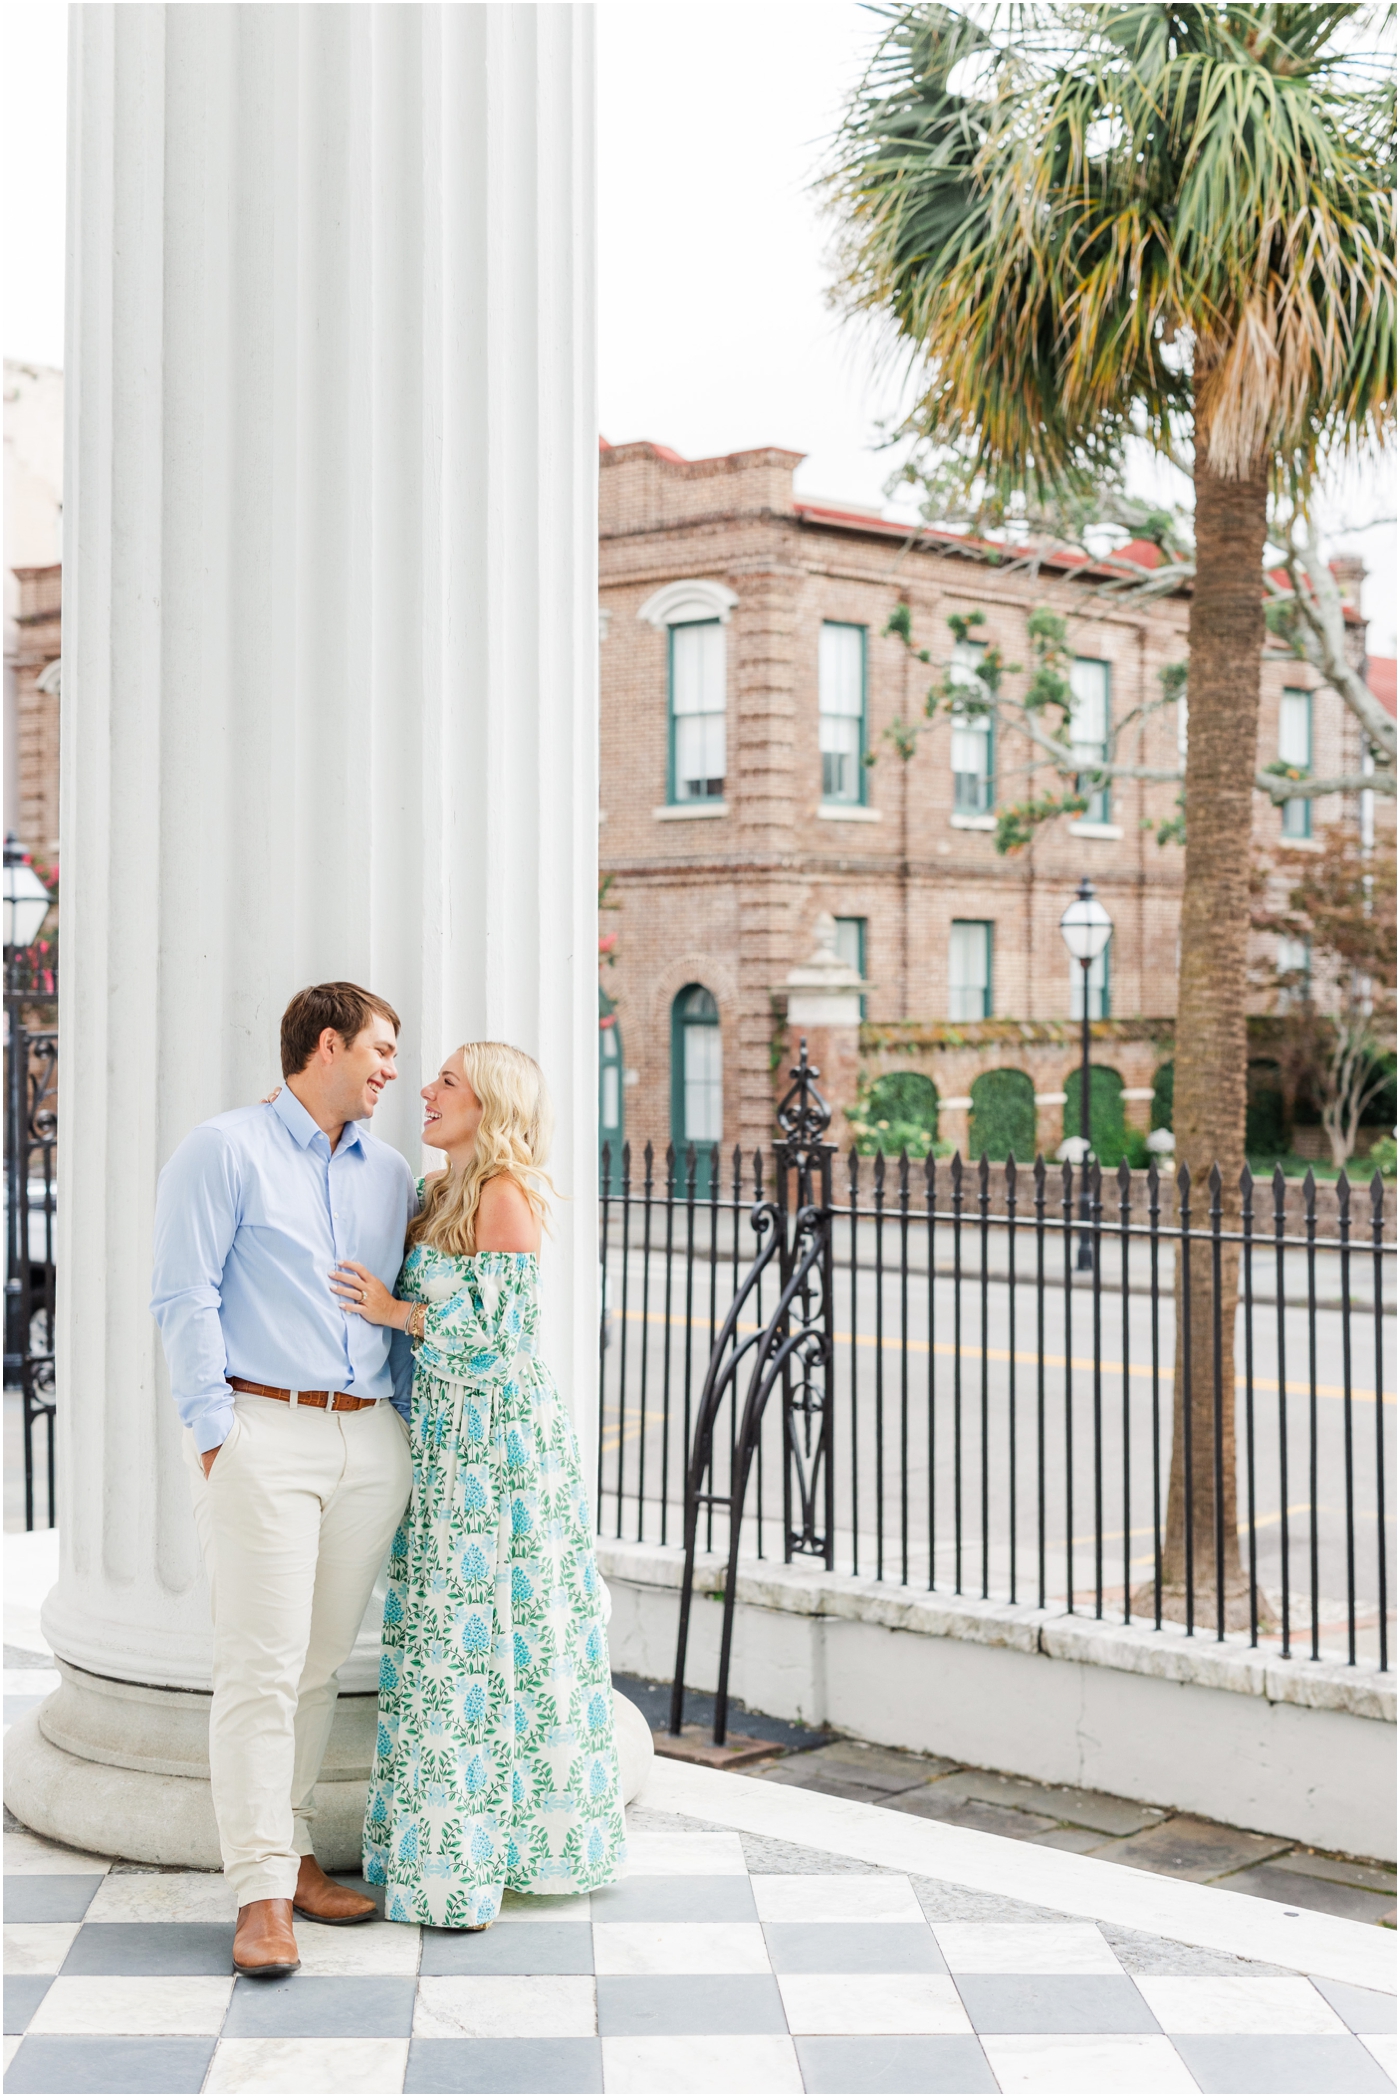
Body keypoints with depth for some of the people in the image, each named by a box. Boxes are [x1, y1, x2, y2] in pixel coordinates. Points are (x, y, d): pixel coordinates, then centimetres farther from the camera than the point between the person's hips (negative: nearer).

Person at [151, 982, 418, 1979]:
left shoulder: (389, 1174, 18)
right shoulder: (225, 1151, 0)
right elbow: (186, 1298, -5)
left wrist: (407, 1421, 11)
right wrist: (215, 1428, -11)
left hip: (370, 1442, 6)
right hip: (263, 1431, -6)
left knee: (321, 1662, 9)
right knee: (262, 1667, -8)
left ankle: (288, 1849, 21)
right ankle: (263, 1894, -4)